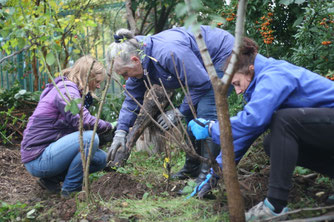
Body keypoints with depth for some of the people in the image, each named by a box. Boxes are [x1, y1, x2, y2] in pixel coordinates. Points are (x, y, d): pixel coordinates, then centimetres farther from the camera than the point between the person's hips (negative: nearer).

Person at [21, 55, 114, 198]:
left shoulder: (69, 89, 17)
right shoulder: (66, 90, -15)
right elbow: (83, 121, -29)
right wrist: (110, 127, -13)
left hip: (49, 151, 10)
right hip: (37, 159, -10)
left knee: (101, 159, 5)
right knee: (89, 137, -27)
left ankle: (51, 179, 9)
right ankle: (70, 190, -13)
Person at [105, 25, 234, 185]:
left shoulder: (168, 53, -38)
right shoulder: (139, 64, -9)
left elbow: (201, 84, -29)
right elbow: (132, 99, 1)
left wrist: (178, 112, -20)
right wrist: (120, 132, -8)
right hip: (204, 66, 9)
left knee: (206, 112, -20)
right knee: (192, 114, 8)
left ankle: (208, 172, -16)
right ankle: (192, 167, 19)